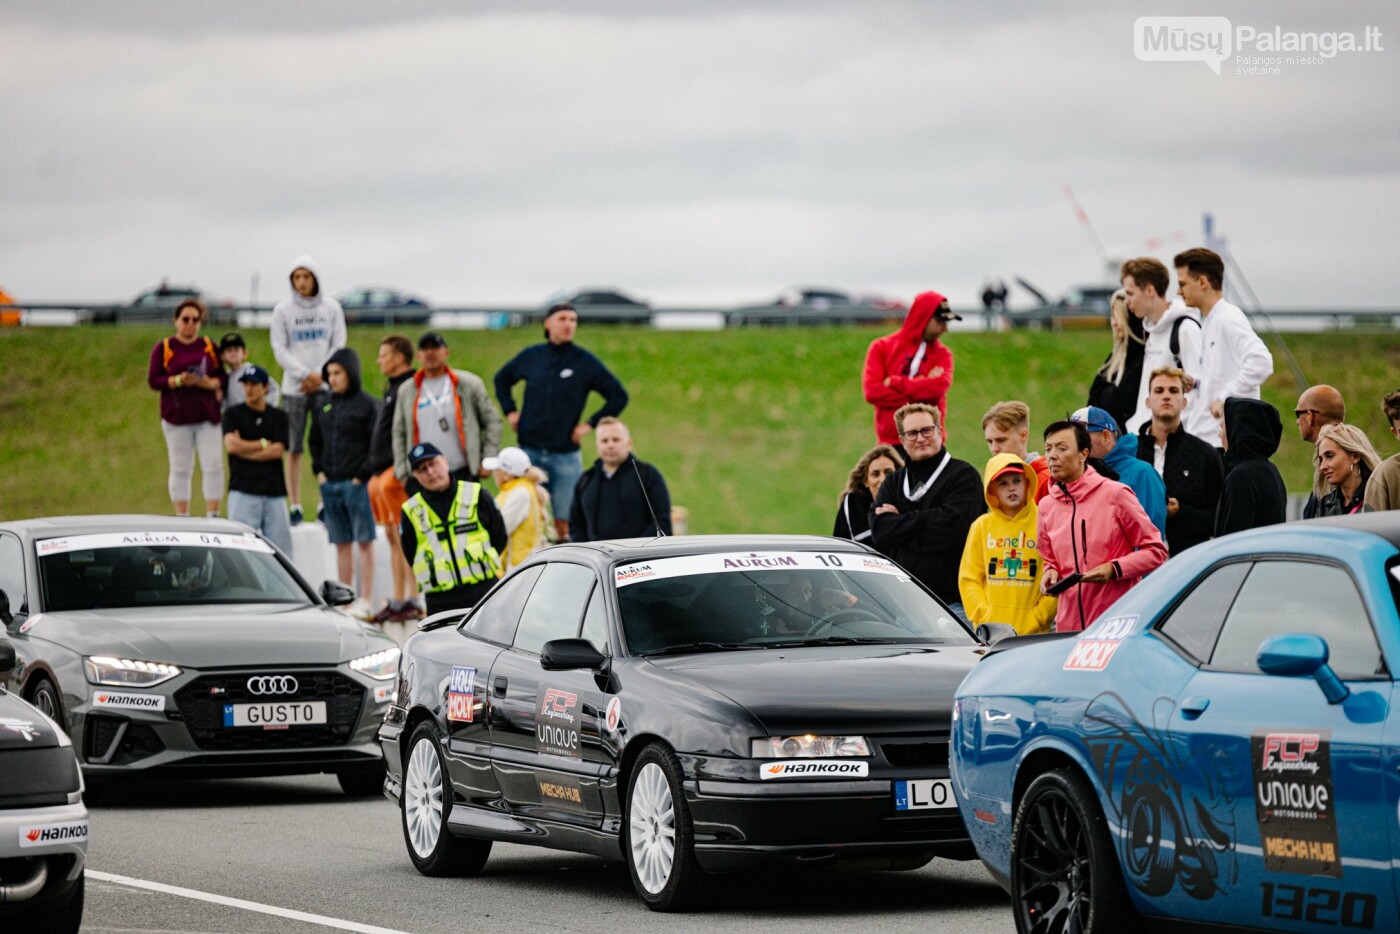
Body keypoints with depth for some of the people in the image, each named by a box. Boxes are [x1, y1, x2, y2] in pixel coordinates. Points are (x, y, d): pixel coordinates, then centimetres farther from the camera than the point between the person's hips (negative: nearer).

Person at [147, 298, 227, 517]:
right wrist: (178, 381, -17)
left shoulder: (209, 346, 10)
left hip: (207, 416, 2)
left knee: (214, 465, -5)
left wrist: (211, 383, -11)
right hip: (177, 416, -2)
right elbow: (153, 380, -1)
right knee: (180, 468, 2)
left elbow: (224, 376, 11)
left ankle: (213, 515, 0)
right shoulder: (163, 348, 4)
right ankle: (182, 516, 7)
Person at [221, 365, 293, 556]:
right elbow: (231, 445, -7)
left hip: (274, 491, 2)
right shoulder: (233, 414, 9)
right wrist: (263, 444, 0)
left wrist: (244, 448, -3)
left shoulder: (278, 417, 12)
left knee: (280, 547, -1)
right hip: (243, 491, -2)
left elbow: (278, 451, -1)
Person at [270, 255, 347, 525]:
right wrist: (304, 374, -10)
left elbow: (338, 345, 7)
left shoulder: (331, 307, 7)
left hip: (325, 385, 0)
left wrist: (319, 374, -6)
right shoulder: (283, 310, 4)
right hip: (294, 387, 0)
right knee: (294, 449, -2)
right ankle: (294, 506, 2)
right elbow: (280, 349, 2)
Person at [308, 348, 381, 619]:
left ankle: (366, 601, -2)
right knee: (341, 543, 9)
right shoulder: (323, 406, 13)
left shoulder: (367, 404, -5)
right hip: (330, 484, 6)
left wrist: (364, 475, -13)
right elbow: (315, 441, 24)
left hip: (357, 483, -6)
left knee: (364, 541, -2)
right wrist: (319, 471, 11)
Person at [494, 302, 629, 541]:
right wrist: (510, 411, 12)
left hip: (565, 456, -2)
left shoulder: (585, 362, -2)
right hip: (528, 451, 2)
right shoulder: (531, 356, 6)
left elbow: (618, 396, 2)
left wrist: (590, 424, -3)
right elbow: (502, 379, 24)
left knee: (564, 522, -1)